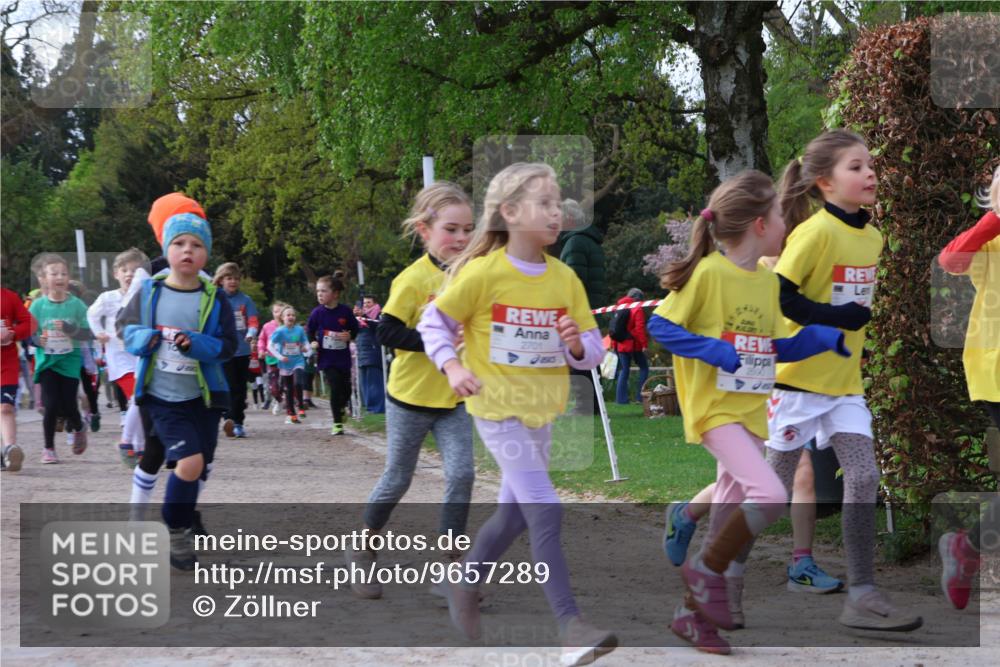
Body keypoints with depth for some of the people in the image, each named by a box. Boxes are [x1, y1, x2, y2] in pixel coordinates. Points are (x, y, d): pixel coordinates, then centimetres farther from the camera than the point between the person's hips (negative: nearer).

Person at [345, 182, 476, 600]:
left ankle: (449, 569, 2)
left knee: (461, 475, -7)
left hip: (454, 397, 4)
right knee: (397, 479, 9)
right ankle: (363, 552, 30)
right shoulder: (413, 279, -17)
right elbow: (386, 333, -23)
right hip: (411, 397, -4)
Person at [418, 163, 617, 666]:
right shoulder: (483, 273, -12)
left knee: (514, 511, 17)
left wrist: (577, 344, -18)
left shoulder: (564, 278, 1)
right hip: (498, 409, -6)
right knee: (545, 511, -15)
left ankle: (466, 584, 41)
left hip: (542, 411, 6)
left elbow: (592, 349, 4)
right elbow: (433, 323, -1)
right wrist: (452, 367, -16)